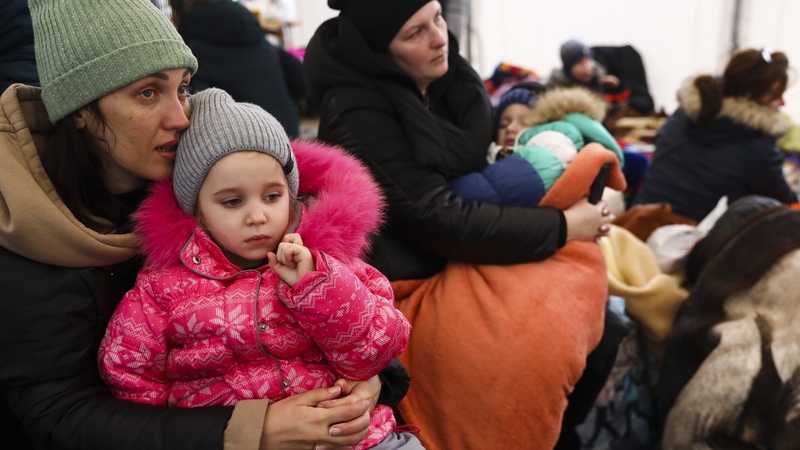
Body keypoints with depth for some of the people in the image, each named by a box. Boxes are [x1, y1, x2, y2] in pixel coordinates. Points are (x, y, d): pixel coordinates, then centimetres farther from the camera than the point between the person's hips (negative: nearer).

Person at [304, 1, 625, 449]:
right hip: (412, 288, -7)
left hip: (462, 262, 8)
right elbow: (441, 221, -24)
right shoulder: (356, 111, -21)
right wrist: (564, 226, -19)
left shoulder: (447, 79, 1)